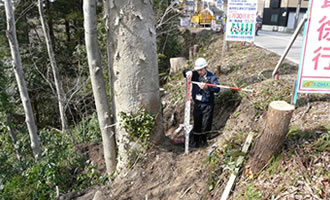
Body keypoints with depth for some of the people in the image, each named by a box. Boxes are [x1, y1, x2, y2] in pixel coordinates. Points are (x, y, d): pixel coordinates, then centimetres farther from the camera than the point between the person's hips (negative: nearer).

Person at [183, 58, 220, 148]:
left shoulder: (211, 77, -11)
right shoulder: (195, 75, 0)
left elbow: (217, 89, -23)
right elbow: (185, 71, -7)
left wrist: (206, 87, -42)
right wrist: (188, 72, -32)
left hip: (208, 104, -2)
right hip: (197, 104, 2)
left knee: (205, 124, 7)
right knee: (197, 124, 7)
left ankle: (203, 140, 31)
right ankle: (194, 142, 24)